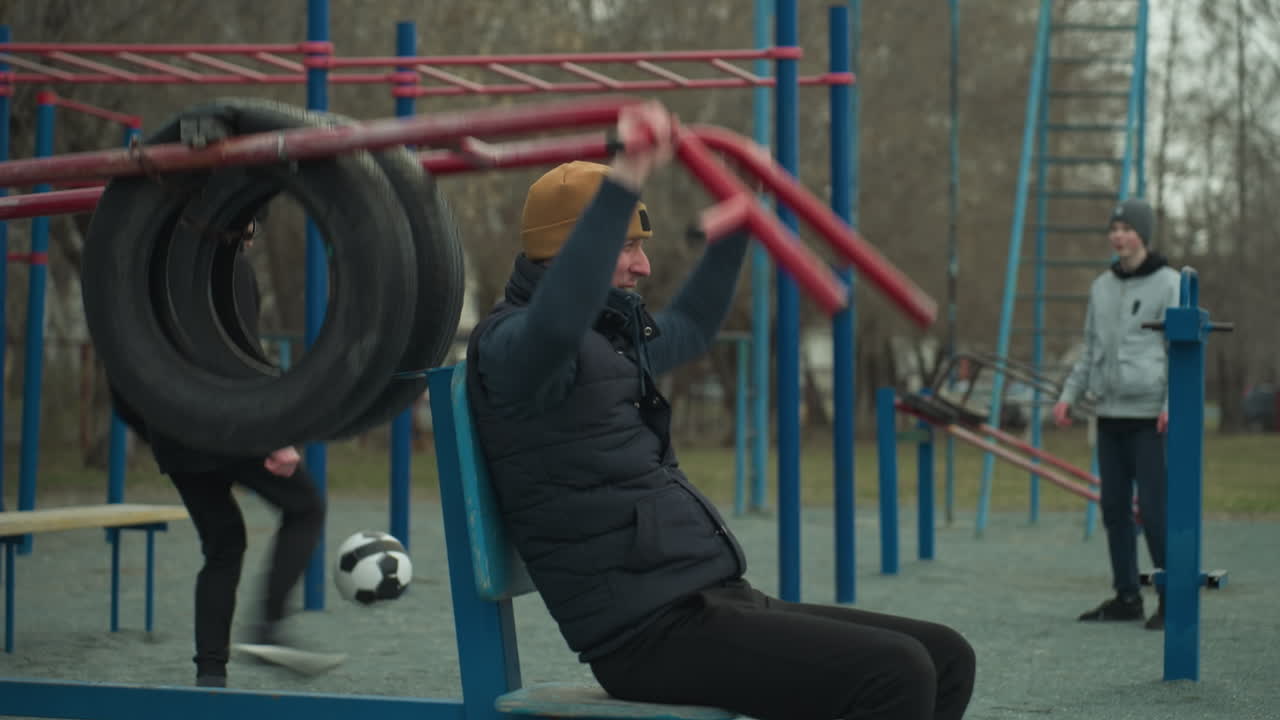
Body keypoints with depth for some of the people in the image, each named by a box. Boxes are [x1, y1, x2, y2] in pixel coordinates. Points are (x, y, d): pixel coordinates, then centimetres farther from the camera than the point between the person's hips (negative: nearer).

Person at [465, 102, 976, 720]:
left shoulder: (610, 339, 21)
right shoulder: (510, 345, -8)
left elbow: (690, 326, 44)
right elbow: (556, 321, -35)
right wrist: (625, 180, -39)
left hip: (717, 602, 10)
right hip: (654, 630, -10)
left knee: (945, 659, 2)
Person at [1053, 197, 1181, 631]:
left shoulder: (1169, 284, -5)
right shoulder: (1102, 287, 13)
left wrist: (1172, 405, -20)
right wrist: (1068, 395, 9)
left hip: (1150, 416, -6)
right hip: (1110, 415, 6)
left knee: (1154, 509, -9)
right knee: (1114, 508, 7)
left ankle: (1173, 600, -1)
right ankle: (1127, 596, 15)